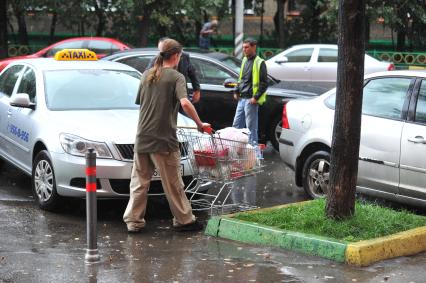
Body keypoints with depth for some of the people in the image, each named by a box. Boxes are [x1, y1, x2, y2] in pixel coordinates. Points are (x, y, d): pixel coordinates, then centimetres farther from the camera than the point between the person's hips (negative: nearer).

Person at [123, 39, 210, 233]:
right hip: (164, 139, -5)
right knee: (173, 183, 5)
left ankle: (133, 222, 11)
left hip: (142, 138, 5)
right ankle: (184, 220, 15)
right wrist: (199, 124, -12)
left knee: (139, 181, 10)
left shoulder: (146, 75, 11)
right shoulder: (176, 77, -7)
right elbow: (185, 103, -21)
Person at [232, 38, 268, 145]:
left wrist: (256, 97, -16)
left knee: (251, 127, -5)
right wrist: (237, 91, 15)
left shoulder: (259, 63, -10)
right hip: (242, 98, 9)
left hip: (251, 100, -8)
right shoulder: (245, 60, 15)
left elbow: (264, 83, -12)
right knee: (237, 125, 12)